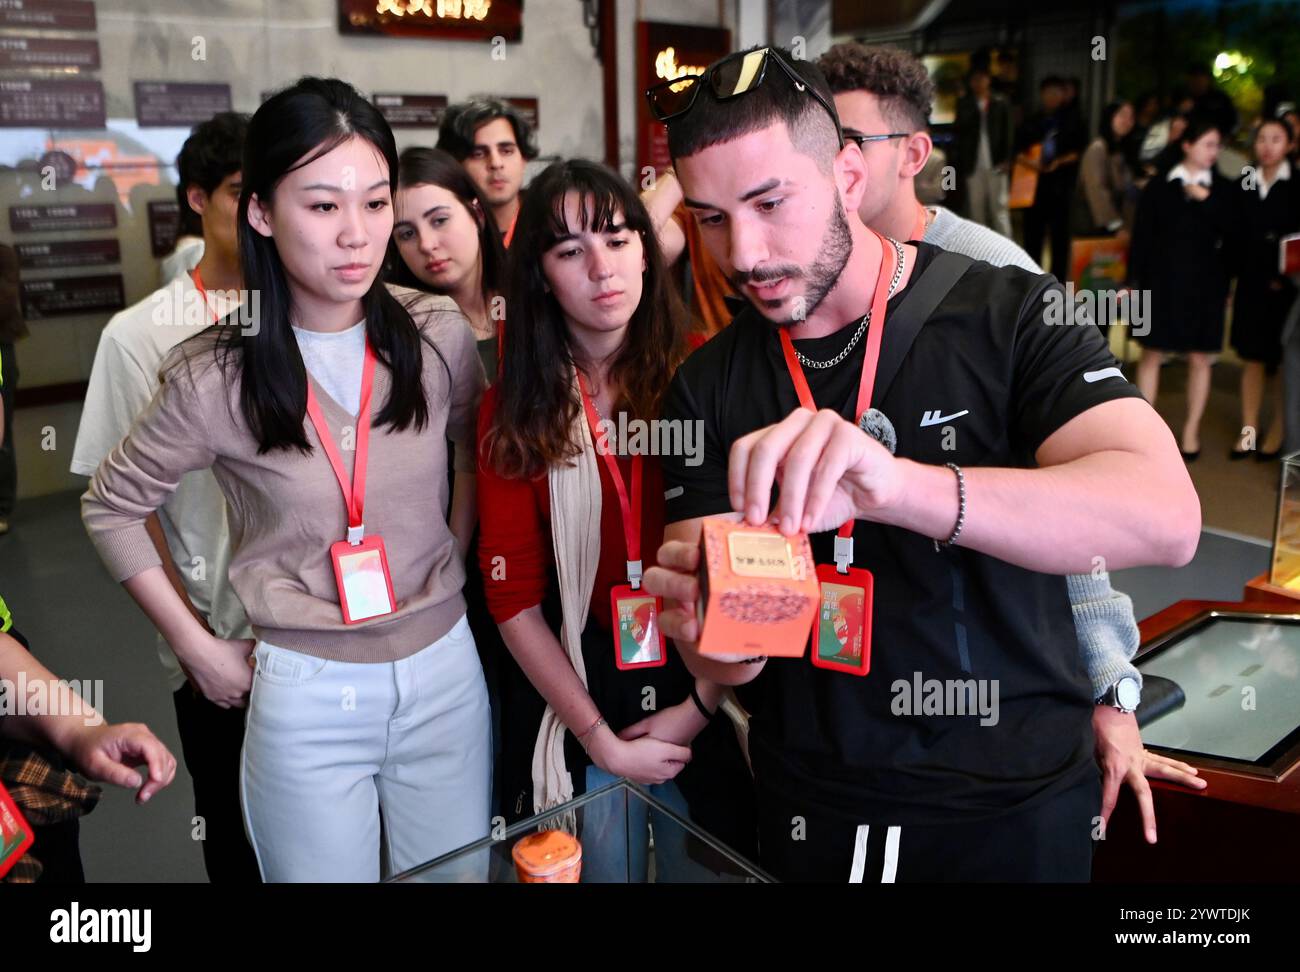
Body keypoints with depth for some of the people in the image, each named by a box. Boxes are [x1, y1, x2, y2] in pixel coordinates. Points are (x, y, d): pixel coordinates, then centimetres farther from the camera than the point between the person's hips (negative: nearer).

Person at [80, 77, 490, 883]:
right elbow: (112, 510, 3)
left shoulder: (440, 338, -7)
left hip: (445, 670, 2)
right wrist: (197, 647, 1)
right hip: (307, 693, -2)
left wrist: (454, 565, 4)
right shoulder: (216, 378, -11)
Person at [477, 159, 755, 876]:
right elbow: (514, 596, -5)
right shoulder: (513, 411, -4)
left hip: (709, 708, 0)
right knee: (600, 870, 18)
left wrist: (702, 706, -11)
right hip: (584, 719, 0)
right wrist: (600, 738, -8)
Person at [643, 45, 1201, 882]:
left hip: (1014, 801, -2)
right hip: (808, 802, 3)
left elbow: (1166, 517, -29)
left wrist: (898, 485, -43)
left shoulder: (1011, 316, -13)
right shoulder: (707, 388, -5)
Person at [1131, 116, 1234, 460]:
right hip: (1162, 282, 0)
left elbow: (1231, 236, -7)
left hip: (1204, 286, 1)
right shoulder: (1159, 187, 2)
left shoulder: (1222, 189, 3)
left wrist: (1206, 199, -12)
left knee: (1200, 358, 5)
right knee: (1152, 354, 4)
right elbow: (1142, 237, 2)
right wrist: (1135, 280, -2)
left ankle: (1191, 430, 17)